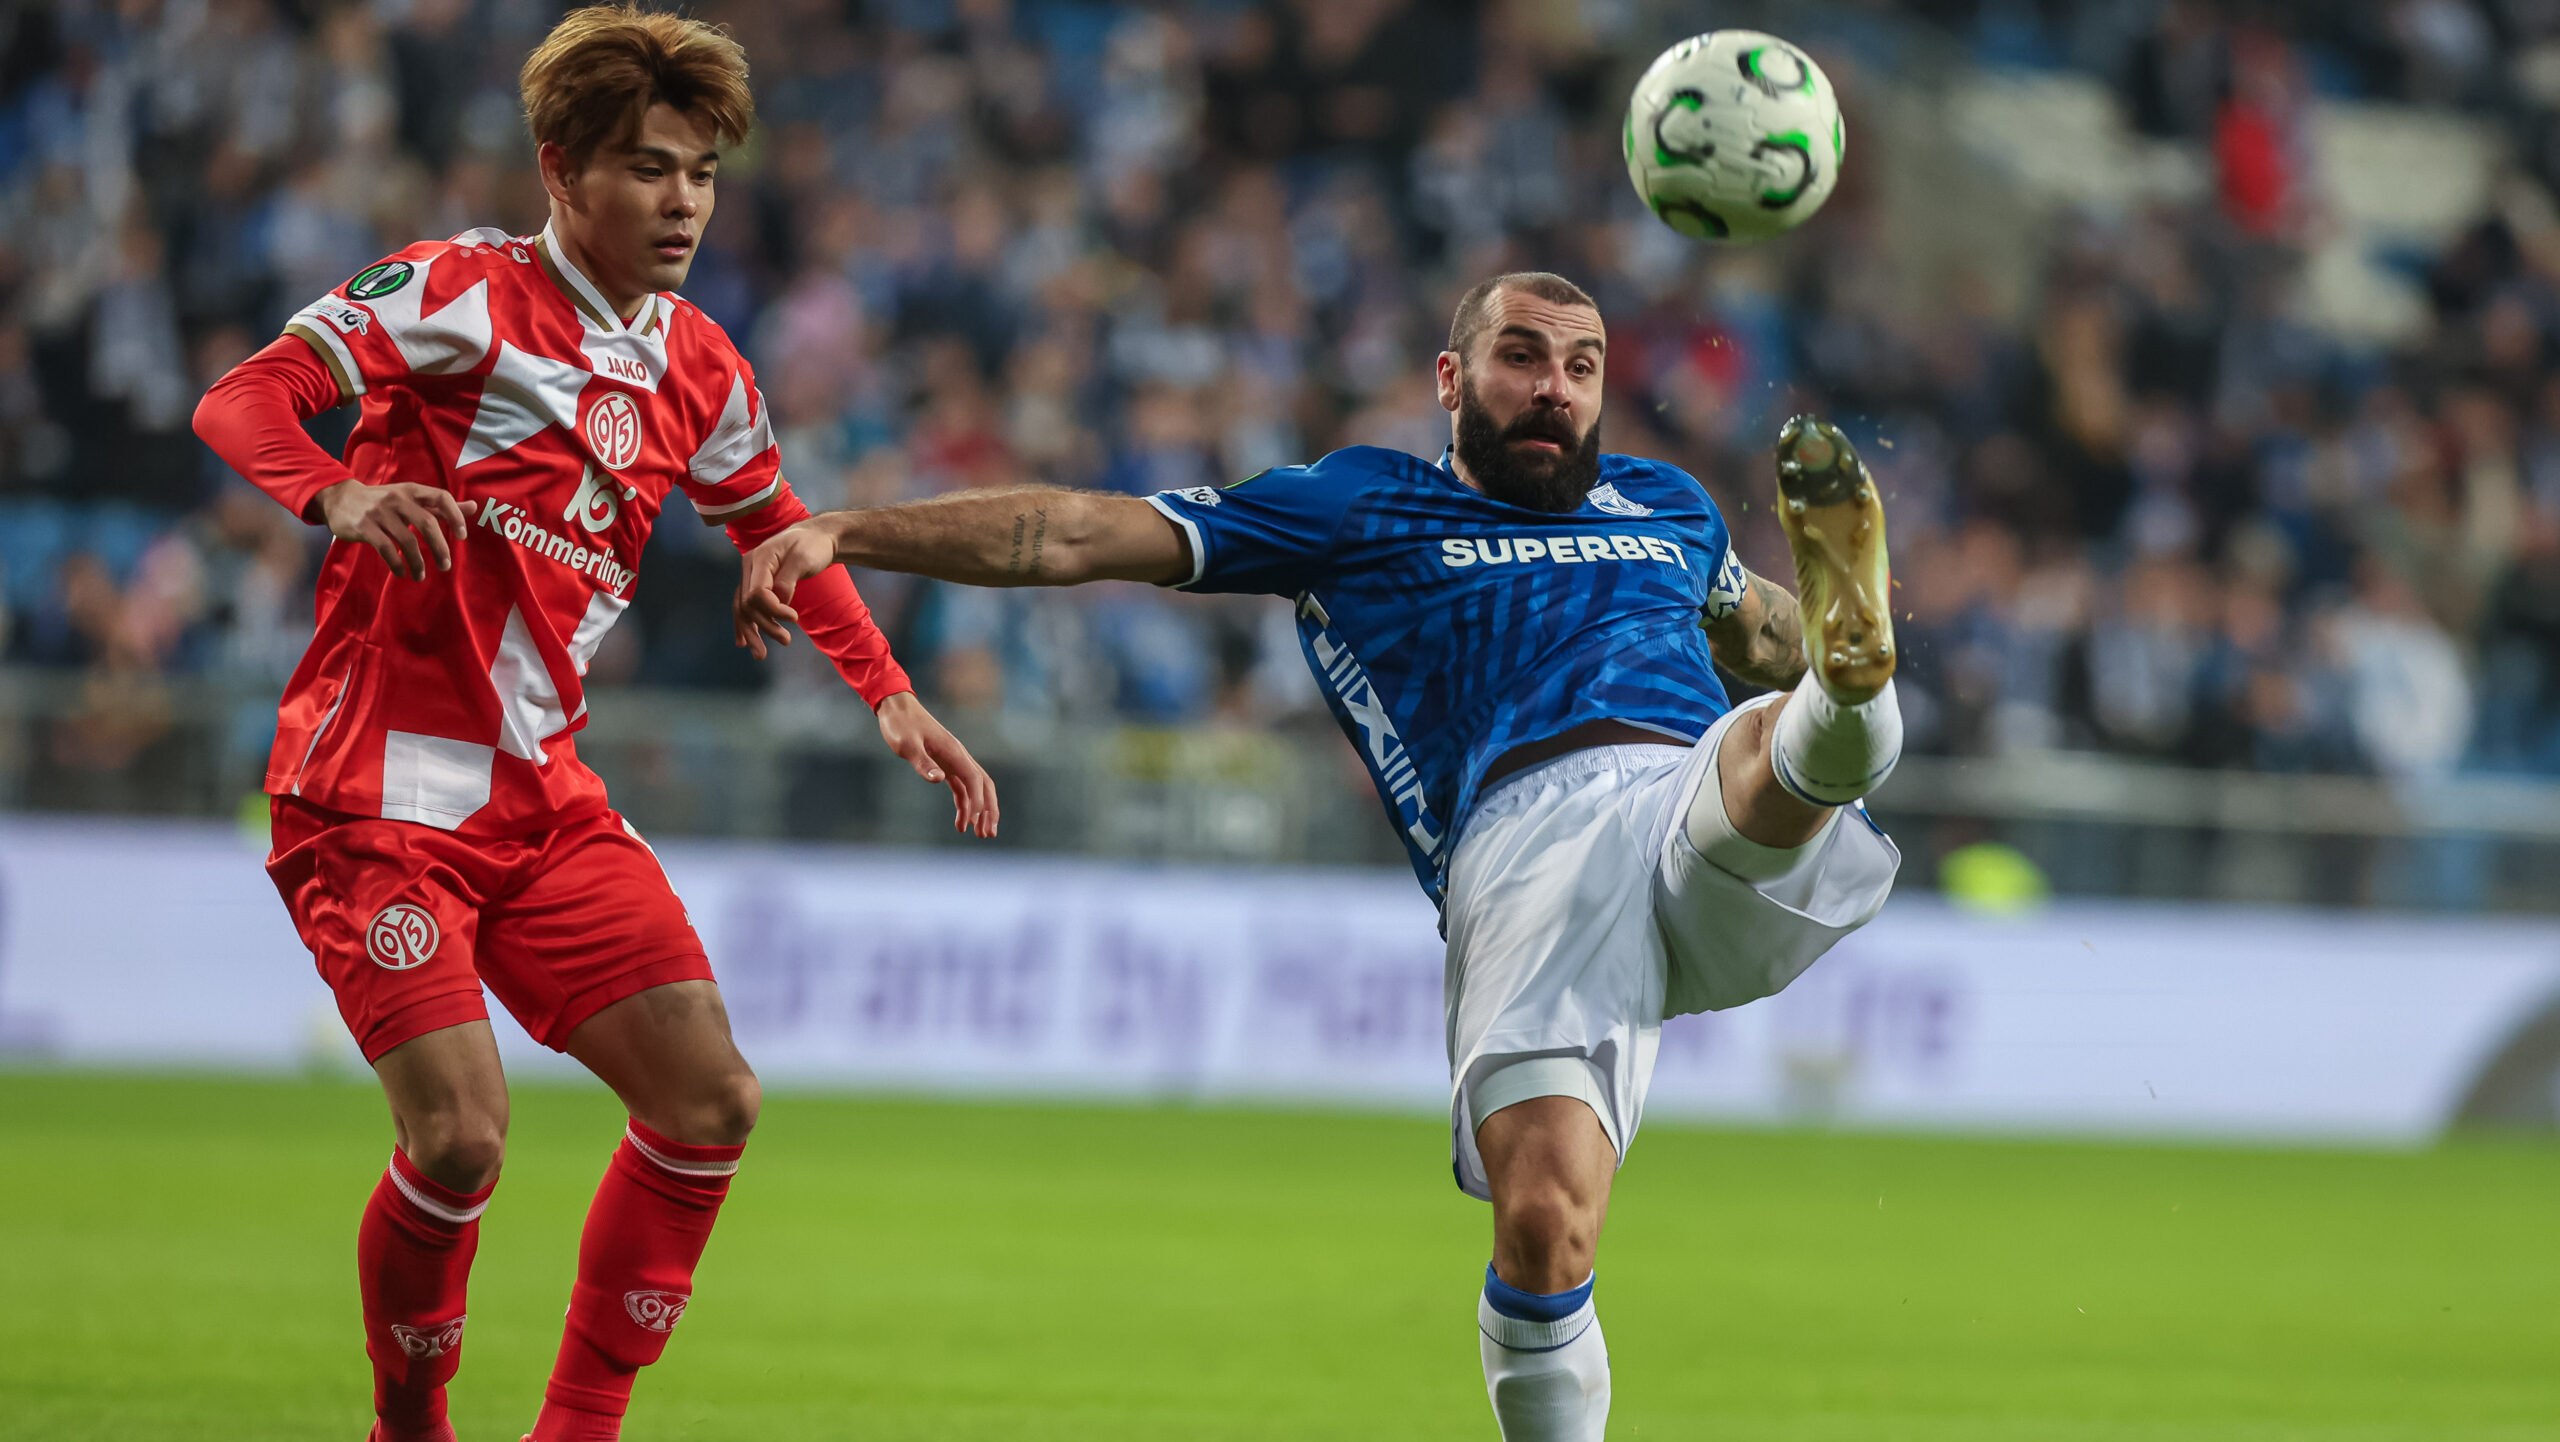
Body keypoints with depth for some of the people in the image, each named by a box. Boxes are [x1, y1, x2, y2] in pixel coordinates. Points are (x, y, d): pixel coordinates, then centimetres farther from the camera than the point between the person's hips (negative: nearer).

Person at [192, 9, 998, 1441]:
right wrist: (339, 495, -38)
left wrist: (891, 692, 19)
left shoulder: (698, 368, 10)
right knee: (462, 1133, -19)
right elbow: (241, 403, -18)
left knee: (711, 1100, -2)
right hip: (382, 789, -7)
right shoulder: (466, 291, -9)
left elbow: (777, 525, 28)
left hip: (543, 790, 7)